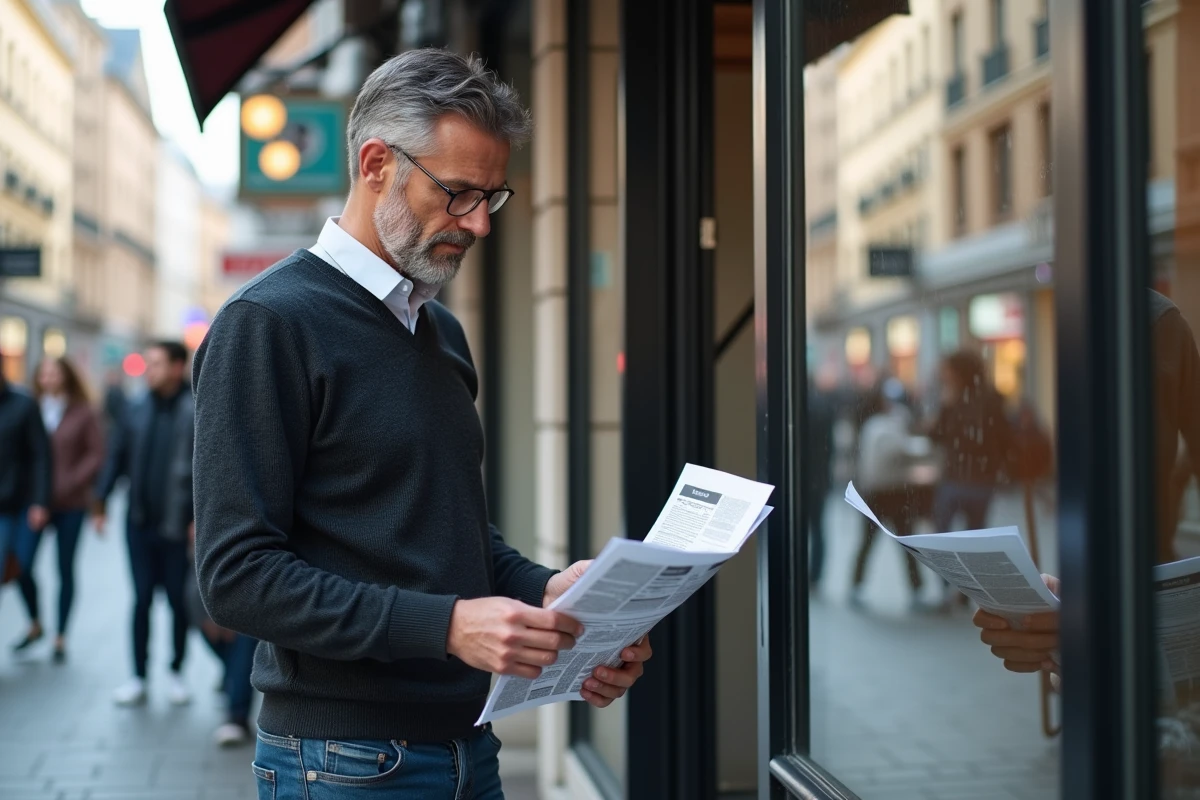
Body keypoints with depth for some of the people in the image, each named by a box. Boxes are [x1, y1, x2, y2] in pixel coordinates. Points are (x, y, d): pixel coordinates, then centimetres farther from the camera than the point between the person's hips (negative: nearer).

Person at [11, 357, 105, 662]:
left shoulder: (84, 414, -1)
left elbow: (96, 454, -3)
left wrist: (71, 483, -12)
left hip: (70, 503, -1)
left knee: (65, 569, 6)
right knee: (22, 564, -10)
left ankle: (60, 638, 18)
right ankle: (35, 625, 15)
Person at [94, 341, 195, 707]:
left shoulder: (197, 411, -8)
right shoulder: (137, 411, 6)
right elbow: (117, 457, 10)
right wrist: (101, 503, 6)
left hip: (178, 525, -3)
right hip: (139, 522, 4)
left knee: (178, 601, 7)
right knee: (141, 599, 8)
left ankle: (176, 673, 23)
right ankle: (138, 678, 15)